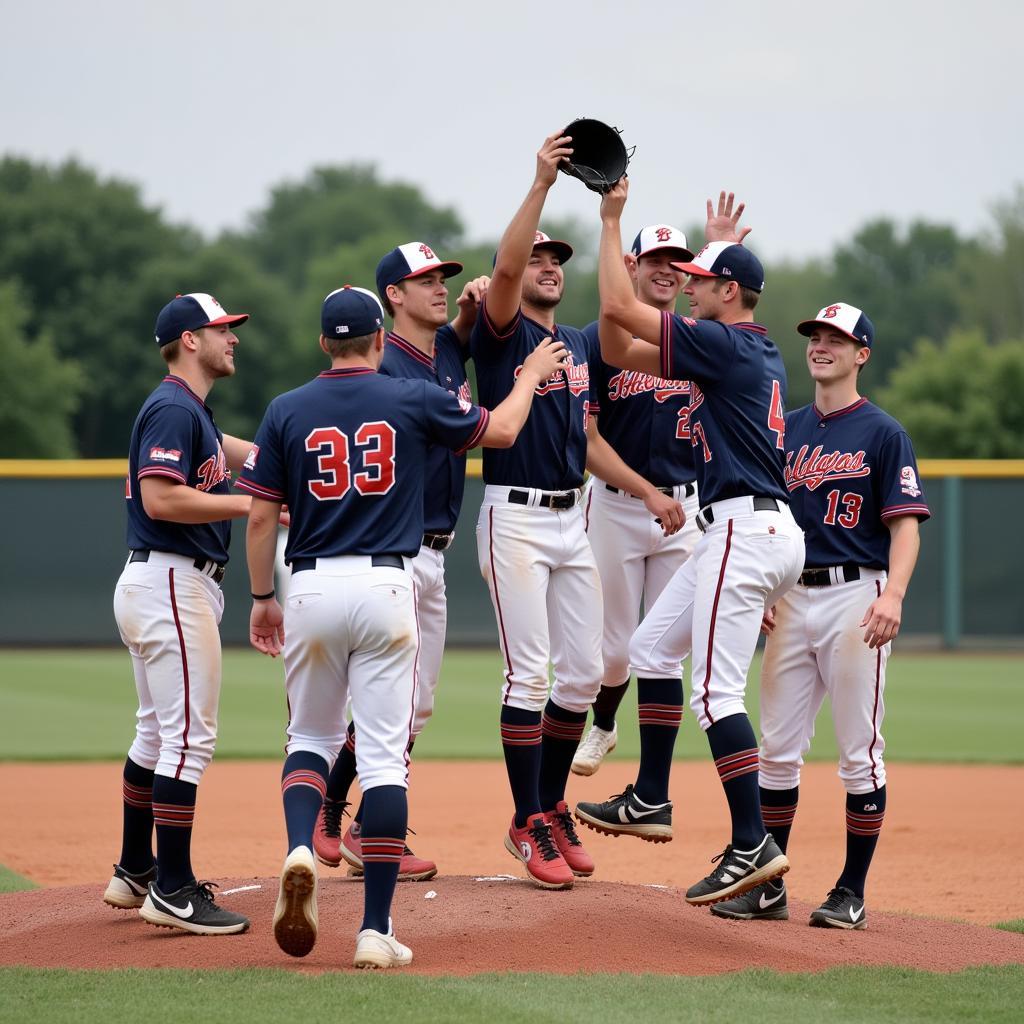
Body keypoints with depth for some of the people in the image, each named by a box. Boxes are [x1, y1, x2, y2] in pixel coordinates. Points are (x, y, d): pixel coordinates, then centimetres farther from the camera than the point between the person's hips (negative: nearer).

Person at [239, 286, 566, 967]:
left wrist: (262, 598, 13)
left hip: (310, 590, 1)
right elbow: (501, 430, 14)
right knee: (384, 754, -1)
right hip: (385, 588, -1)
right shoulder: (414, 401, 0)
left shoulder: (287, 412, 3)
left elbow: (262, 516, 2)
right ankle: (376, 930, -4)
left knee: (311, 737, 19)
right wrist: (532, 373, 32)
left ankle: (301, 851, -12)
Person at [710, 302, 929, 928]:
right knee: (778, 748, 6)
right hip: (793, 598, 6)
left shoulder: (883, 434, -2)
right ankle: (768, 885, 12)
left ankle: (853, 892, 2)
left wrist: (893, 595, -23)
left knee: (860, 750, -3)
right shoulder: (787, 430, 15)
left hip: (855, 596, -6)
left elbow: (906, 525, -8)